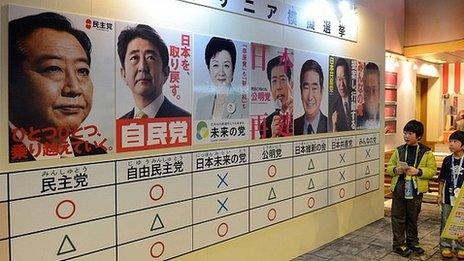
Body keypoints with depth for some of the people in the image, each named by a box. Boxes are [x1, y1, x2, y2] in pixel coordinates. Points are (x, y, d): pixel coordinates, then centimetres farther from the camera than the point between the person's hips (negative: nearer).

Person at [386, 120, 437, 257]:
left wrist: (418, 171, -18)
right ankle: (399, 244, 18)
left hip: (416, 190, -1)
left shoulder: (426, 152, -1)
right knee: (398, 218, 6)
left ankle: (412, 242, 32)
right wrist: (396, 170, -13)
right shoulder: (399, 151, 3)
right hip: (399, 189, 1)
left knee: (413, 218, 14)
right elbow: (389, 167, 8)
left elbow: (432, 170, -3)